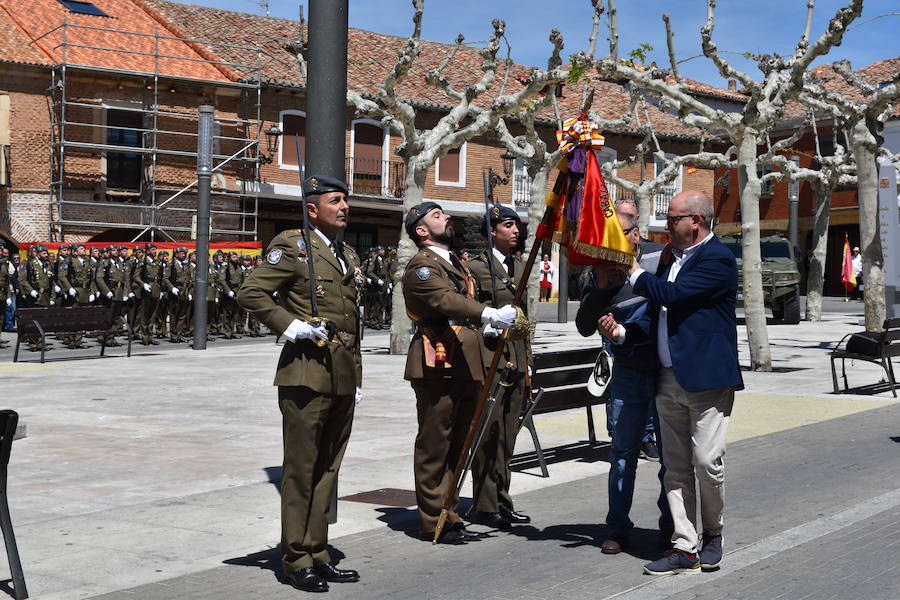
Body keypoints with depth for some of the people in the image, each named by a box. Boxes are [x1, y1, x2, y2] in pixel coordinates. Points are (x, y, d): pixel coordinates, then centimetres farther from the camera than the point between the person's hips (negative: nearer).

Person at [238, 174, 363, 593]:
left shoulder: (349, 256, 19)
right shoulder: (293, 247, -4)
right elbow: (250, 293, -11)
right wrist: (290, 325, -16)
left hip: (344, 380, 7)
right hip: (308, 374, -7)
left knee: (328, 469, 12)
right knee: (301, 470, 0)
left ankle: (317, 554, 21)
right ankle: (297, 561, 9)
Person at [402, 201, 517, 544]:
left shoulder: (455, 262, 23)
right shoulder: (422, 265, -8)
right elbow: (445, 300, -26)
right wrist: (490, 315, -38)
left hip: (464, 368, 10)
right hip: (437, 366, -10)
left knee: (456, 446, 13)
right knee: (434, 446, -3)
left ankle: (448, 516, 21)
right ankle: (433, 522, 3)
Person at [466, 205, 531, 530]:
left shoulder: (520, 267, 19)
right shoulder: (476, 267, -4)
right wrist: (488, 327, -19)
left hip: (516, 361, 7)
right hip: (489, 359, -7)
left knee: (507, 434, 11)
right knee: (490, 434, -5)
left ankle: (501, 501, 19)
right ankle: (485, 506, 2)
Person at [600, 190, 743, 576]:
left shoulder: (716, 259, -9)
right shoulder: (673, 258, 17)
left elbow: (672, 295, -19)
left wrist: (636, 275, -3)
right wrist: (622, 332, 2)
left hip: (706, 377, -8)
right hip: (669, 380, 8)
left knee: (707, 461, -5)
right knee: (676, 467, 7)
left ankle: (712, 533, 18)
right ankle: (685, 548, 12)